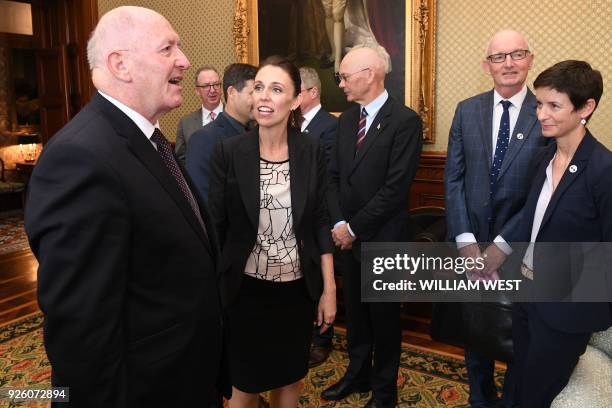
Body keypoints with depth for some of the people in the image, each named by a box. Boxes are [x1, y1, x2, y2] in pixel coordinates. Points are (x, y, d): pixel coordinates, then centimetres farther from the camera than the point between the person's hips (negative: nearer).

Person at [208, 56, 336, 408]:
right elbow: (217, 226, -4)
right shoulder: (228, 151, -9)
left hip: (299, 287, 2)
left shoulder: (312, 150, -4)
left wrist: (329, 289, -1)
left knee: (290, 378, 19)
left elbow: (320, 221, 0)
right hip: (246, 288, -1)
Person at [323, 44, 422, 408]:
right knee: (355, 310, 19)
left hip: (382, 238, -6)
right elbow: (335, 176, 8)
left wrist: (355, 228, -14)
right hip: (348, 235, 6)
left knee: (384, 315, 11)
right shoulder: (347, 119, 8)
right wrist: (339, 223, -6)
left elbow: (395, 188, -19)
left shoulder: (405, 120, -14)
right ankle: (358, 374, 40)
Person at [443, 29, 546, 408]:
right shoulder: (466, 111, 1)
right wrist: (466, 241, -9)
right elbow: (453, 178, -1)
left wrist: (503, 245, -15)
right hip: (472, 245, 3)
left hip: (521, 248, -2)